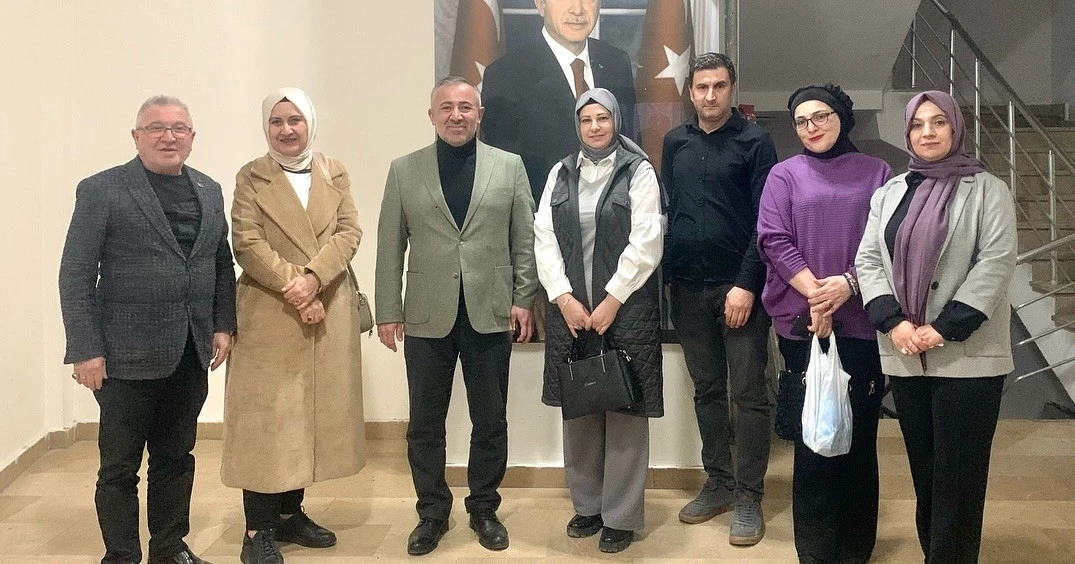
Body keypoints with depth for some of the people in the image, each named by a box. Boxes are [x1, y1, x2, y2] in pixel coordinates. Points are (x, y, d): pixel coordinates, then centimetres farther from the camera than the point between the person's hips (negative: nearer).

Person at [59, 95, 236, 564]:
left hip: (190, 355, 5)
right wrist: (86, 350, -12)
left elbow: (222, 264, 14)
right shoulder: (101, 190, -4)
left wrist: (224, 324, 5)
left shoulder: (209, 191, 10)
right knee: (119, 467, 8)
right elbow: (76, 277, -7)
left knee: (176, 458, 15)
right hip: (127, 355, -4)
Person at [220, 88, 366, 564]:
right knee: (266, 416, -1)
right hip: (270, 315, -3)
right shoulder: (251, 177, 3)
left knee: (315, 411, 9)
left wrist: (313, 278, -16)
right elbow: (247, 244, -7)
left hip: (329, 314, 4)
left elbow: (350, 231, -1)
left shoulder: (335, 173, 11)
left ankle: (290, 512, 23)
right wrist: (294, 288, -17)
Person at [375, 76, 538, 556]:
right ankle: (432, 512, 27)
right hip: (427, 317, 0)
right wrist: (387, 310, 0)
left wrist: (522, 300, -1)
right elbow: (390, 247, 4)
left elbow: (525, 241, 5)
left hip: (490, 314, 0)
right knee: (425, 424, 9)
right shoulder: (404, 170, 5)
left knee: (490, 422, 10)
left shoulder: (509, 166, 5)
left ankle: (484, 509, 28)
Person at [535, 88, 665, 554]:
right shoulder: (561, 173, 10)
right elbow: (544, 239, 4)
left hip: (627, 308, -3)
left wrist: (611, 301, -13)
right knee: (578, 411, 10)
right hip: (570, 308, 4)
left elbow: (646, 243, -9)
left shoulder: (639, 171, -1)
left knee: (624, 412, 2)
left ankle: (621, 516, 14)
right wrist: (563, 297, -7)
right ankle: (586, 505, 25)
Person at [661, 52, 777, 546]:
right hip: (688, 287, 4)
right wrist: (665, 275, 4)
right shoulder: (674, 143, 10)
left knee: (748, 394, 1)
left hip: (739, 285, -4)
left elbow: (766, 221, -8)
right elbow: (665, 211, 11)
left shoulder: (754, 142, -2)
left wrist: (747, 283, -15)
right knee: (707, 390, 12)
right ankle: (718, 482, 24)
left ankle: (749, 496, 10)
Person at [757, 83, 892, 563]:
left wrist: (849, 283, -13)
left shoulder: (878, 173, 10)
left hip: (863, 322, 1)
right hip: (803, 322, 0)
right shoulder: (784, 175, 8)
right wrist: (815, 295, -13)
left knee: (860, 433, 4)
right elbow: (774, 240, -2)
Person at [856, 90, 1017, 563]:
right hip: (905, 354, 4)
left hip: (968, 354, -3)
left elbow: (996, 262, -9)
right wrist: (893, 322, -10)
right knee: (922, 469, 11)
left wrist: (945, 328, -17)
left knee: (958, 473, 1)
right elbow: (868, 260, 6)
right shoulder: (888, 193, 13)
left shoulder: (987, 189, 2)